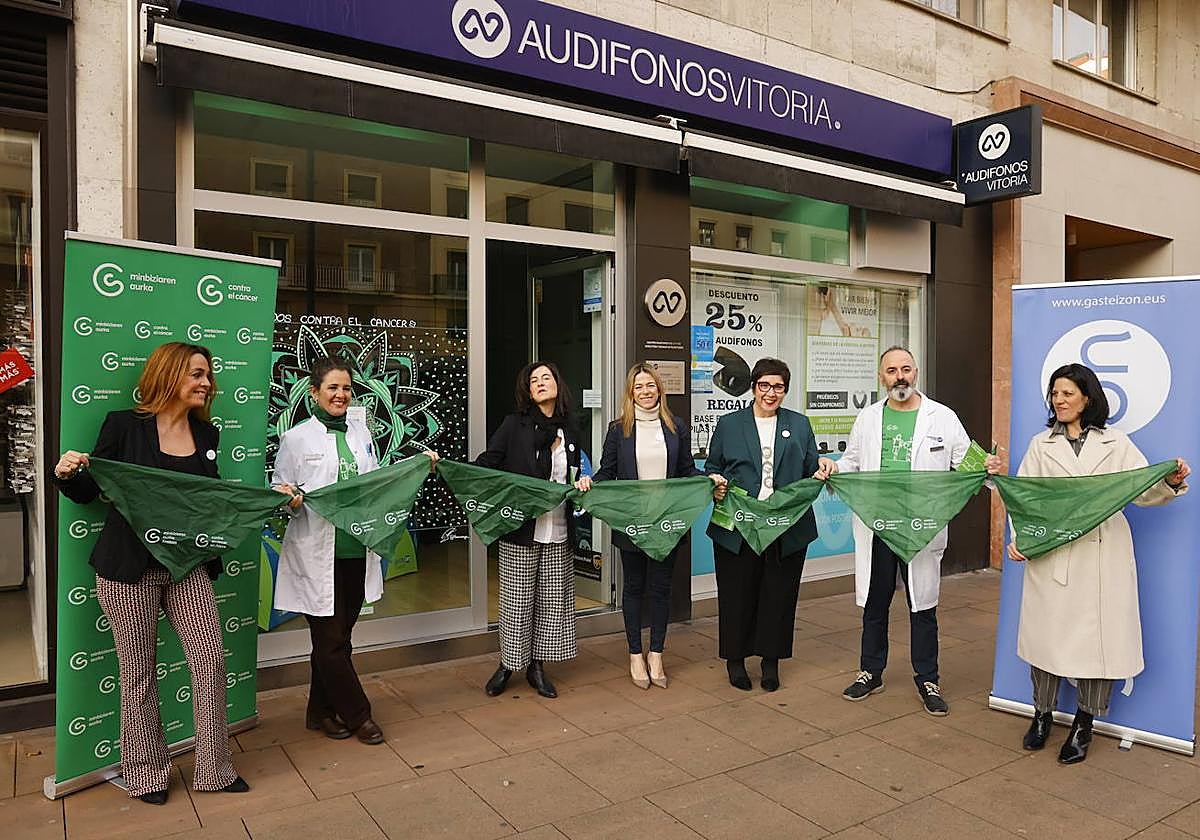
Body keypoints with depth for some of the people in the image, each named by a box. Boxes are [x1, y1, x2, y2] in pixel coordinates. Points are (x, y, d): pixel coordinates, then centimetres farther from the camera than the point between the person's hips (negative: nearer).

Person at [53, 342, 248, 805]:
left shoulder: (206, 433, 7)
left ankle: (214, 769, 17)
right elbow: (89, 492, -1)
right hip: (129, 569, -4)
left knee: (212, 662, 1)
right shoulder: (124, 425, -6)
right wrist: (66, 475, -22)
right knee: (139, 673, 8)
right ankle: (146, 773, 27)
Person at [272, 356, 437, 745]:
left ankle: (323, 712, 29)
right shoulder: (296, 439, -4)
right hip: (317, 555, -5)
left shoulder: (361, 432, 11)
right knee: (331, 639, 3)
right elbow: (280, 493, -2)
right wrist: (289, 498, -24)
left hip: (357, 551, 5)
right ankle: (357, 714, 18)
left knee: (337, 636, 14)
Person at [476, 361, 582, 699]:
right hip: (521, 530, -4)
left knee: (553, 600, 8)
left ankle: (536, 666, 24)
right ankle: (508, 664, 23)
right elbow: (486, 463, -11)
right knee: (516, 599, 3)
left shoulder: (570, 431, 10)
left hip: (558, 532, 4)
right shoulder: (515, 425, -3)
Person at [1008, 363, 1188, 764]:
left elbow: (1144, 490, 1)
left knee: (1098, 636, 2)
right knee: (1046, 632, 5)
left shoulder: (1115, 443, 8)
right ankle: (1042, 715, 24)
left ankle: (1083, 726, 18)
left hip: (1102, 554, 0)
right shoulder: (1041, 444, 9)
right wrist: (1018, 538, -8)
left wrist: (1171, 482, -19)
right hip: (1050, 553, 1)